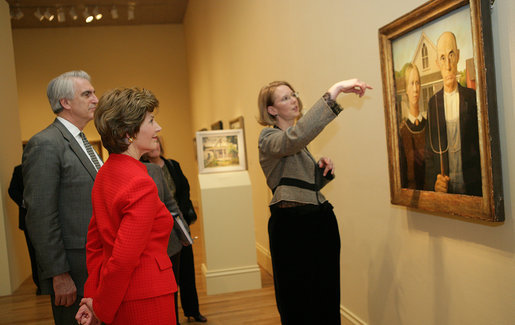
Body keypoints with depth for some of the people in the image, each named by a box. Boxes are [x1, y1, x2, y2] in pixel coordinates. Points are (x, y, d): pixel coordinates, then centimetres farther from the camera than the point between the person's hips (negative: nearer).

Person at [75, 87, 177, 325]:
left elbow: (94, 244, 9)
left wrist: (94, 296, 9)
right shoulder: (141, 184, -23)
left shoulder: (105, 173, 5)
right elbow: (123, 259, -23)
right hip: (146, 301, -8)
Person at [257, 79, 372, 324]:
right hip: (292, 224, -8)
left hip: (321, 220, 8)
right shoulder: (269, 138, -8)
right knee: (299, 304, 3)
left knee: (327, 296, 12)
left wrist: (322, 170, 1)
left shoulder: (298, 144, 18)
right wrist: (334, 91, -36)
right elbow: (296, 137, -33)